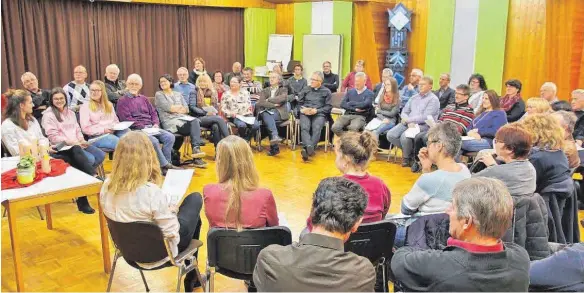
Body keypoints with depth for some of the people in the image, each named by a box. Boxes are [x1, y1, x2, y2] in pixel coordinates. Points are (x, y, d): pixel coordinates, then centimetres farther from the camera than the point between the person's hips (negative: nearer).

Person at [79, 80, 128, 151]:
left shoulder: (109, 104, 23)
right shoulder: (85, 106, 6)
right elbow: (86, 129, -2)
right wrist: (103, 130, -13)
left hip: (114, 132, 5)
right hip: (97, 136, -5)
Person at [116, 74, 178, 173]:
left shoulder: (143, 98, 23)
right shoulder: (122, 101, 3)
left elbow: (153, 112, 19)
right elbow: (127, 119, -8)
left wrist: (156, 124, -2)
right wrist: (143, 127, -16)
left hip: (150, 127, 6)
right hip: (136, 129, -6)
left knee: (170, 137, -18)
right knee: (154, 141, -33)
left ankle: (164, 165, -16)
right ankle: (165, 165, -20)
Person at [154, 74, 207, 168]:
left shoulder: (178, 94, 25)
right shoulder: (159, 95, 11)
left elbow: (186, 109, 12)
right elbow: (168, 108, -5)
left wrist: (174, 108, -2)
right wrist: (180, 107, 7)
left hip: (182, 118, 4)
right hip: (169, 121, -4)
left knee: (195, 121, -31)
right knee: (193, 126, -30)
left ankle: (196, 149, -41)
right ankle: (196, 150, -34)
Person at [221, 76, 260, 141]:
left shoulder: (245, 93, 20)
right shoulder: (226, 94, 14)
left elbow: (249, 104, 13)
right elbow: (223, 109, 7)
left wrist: (250, 107, -10)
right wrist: (230, 113, -11)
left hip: (247, 115, 3)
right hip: (234, 117, -2)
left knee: (256, 125, -28)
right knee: (242, 125, -36)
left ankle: (245, 140, -6)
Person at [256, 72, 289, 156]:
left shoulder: (283, 89, 19)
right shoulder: (265, 91, 24)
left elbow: (283, 98, -6)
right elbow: (260, 102, 3)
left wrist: (268, 100, 1)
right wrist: (274, 104, -7)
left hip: (279, 113, -2)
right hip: (267, 112, 2)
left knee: (268, 117, -34)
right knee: (267, 115, -36)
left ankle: (274, 147, -42)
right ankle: (275, 136, -56)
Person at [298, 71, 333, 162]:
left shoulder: (326, 91, 15)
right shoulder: (305, 90, 24)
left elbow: (329, 107, 5)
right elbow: (299, 103, 19)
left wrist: (316, 110, -9)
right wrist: (302, 109, -4)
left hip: (319, 114, -2)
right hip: (305, 113, 2)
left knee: (317, 128, -34)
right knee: (304, 128, -31)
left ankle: (306, 149, -48)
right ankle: (309, 147, -52)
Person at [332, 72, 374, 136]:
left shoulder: (369, 93, 7)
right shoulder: (350, 91, 19)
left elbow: (364, 105, -11)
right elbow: (342, 104, 6)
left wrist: (350, 103, 3)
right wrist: (355, 109, -7)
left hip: (360, 116, -4)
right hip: (347, 115, 4)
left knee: (353, 128, -38)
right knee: (335, 127, -25)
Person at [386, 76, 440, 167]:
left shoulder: (433, 99, -3)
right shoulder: (414, 97, 18)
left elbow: (425, 117, -13)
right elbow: (404, 112, 13)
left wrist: (408, 119, -8)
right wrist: (409, 122, -9)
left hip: (423, 125, -7)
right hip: (408, 123, 7)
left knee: (405, 136, -33)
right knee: (390, 135, -15)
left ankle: (407, 158, -4)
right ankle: (410, 151, 4)